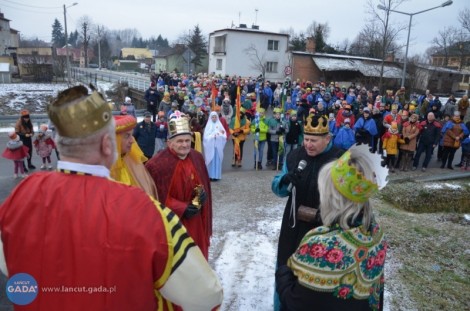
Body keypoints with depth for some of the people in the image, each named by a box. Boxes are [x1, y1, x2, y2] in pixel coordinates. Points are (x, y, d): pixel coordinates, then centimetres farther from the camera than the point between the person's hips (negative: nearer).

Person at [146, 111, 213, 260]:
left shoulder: (197, 157, 2)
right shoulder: (157, 164, -19)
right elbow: (157, 196, -16)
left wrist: (202, 194, -9)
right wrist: (182, 208, -21)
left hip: (196, 220, 6)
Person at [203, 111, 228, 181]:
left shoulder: (219, 125, 8)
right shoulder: (208, 125, 3)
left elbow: (224, 135, 4)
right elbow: (206, 136, -4)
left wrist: (220, 135, -15)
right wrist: (212, 136, -16)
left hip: (218, 146, 2)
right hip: (210, 146, -2)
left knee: (217, 160, 3)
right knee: (211, 160, -4)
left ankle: (217, 175, 9)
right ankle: (210, 175, 2)